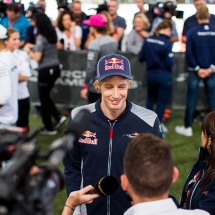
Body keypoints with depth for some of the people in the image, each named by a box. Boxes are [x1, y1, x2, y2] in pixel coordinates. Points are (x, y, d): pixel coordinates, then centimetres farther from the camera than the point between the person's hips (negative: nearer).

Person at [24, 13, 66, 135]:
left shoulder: (41, 37, -17)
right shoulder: (53, 34, 6)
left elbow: (37, 57, -18)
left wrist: (29, 51, -2)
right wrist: (34, 48, 16)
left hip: (45, 71, -8)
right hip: (55, 68, 8)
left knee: (44, 98, 6)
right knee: (46, 96, 22)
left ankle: (49, 128, 12)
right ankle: (58, 117, 11)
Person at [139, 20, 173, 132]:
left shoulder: (147, 40, -3)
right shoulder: (167, 43, -18)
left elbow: (141, 58, 2)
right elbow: (169, 63, -18)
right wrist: (170, 59, 2)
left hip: (151, 74, 5)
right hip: (164, 76, -5)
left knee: (150, 99, 25)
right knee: (162, 101, 9)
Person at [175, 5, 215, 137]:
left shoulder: (193, 32, -8)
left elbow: (189, 53, -10)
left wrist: (198, 69, -6)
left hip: (196, 71, -1)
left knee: (191, 99, 5)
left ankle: (187, 127, 9)